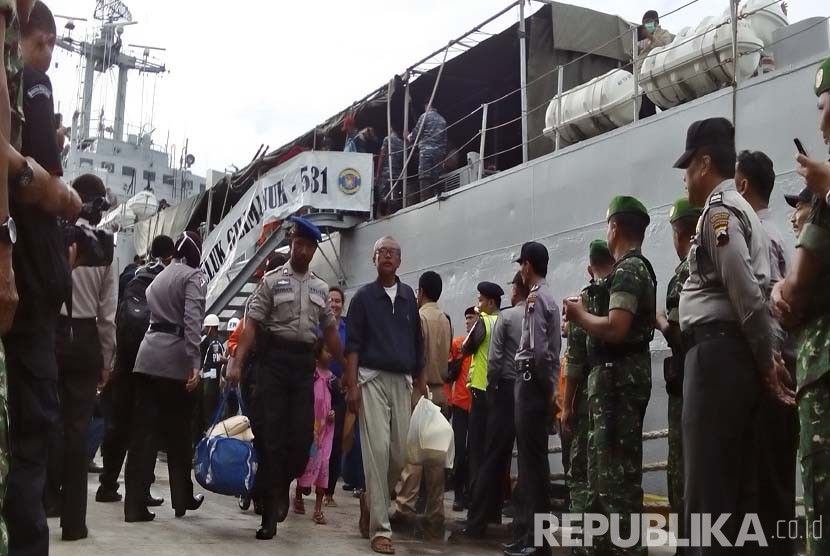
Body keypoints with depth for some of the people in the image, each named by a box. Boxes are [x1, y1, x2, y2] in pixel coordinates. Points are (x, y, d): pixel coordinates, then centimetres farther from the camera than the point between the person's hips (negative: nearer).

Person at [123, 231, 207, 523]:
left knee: (142, 432, 2)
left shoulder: (159, 276, 21)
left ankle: (135, 505, -2)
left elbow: (151, 315, 18)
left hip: (148, 356, 6)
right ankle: (182, 498, 20)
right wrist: (195, 363, -22)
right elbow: (192, 321, -16)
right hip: (175, 358, -6)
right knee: (178, 433, 7)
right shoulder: (194, 276, -3)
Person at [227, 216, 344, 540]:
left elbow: (330, 332, 17)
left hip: (304, 363, 4)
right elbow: (252, 323, -6)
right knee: (269, 434, -3)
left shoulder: (320, 289, 13)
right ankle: (269, 514, 5)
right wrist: (237, 363, -16)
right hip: (274, 359, -3)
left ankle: (281, 487, 28)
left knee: (302, 436, -1)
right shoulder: (272, 280, 1)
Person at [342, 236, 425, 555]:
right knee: (377, 450, -9)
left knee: (400, 453, 5)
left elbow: (417, 343, 16)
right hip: (372, 378, -4)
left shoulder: (409, 297, 12)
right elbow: (353, 345, -1)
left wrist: (421, 382, 11)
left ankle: (371, 500, 31)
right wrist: (352, 385, -10)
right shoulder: (363, 297, 3)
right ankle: (380, 529, -4)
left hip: (402, 381, 4)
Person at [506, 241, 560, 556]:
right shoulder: (548, 297, 16)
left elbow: (539, 350, -20)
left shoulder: (535, 298, -13)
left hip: (532, 383, -10)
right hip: (539, 384, 10)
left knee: (532, 460, -6)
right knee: (533, 459, 13)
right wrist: (550, 385, 12)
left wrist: (546, 385, -8)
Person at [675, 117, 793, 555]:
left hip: (717, 350, -10)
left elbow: (746, 292, -16)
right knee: (736, 478, 11)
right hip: (734, 352, 10)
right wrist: (767, 356, 14)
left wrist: (766, 358, -9)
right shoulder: (741, 209, 23)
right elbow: (757, 291, 18)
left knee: (707, 481, -9)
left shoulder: (719, 208, -8)